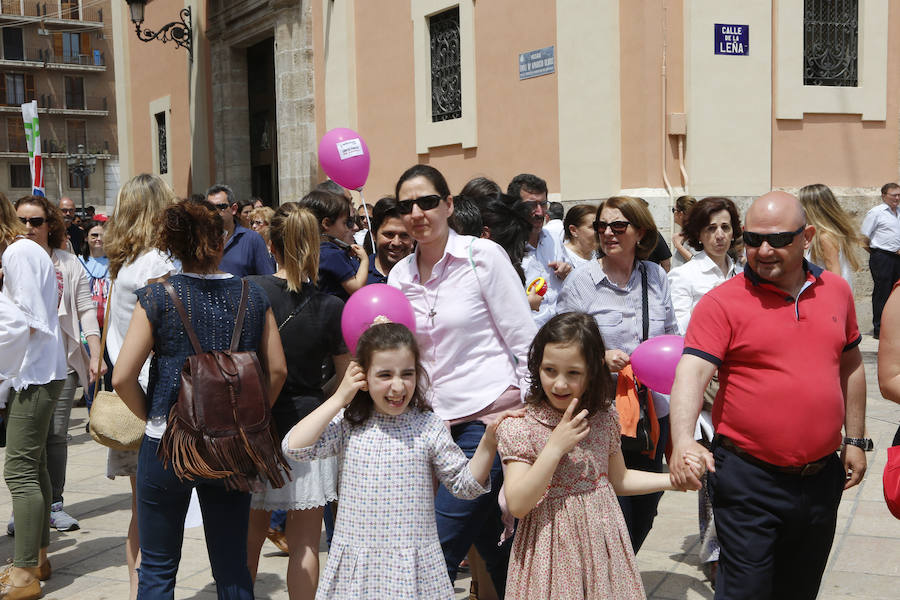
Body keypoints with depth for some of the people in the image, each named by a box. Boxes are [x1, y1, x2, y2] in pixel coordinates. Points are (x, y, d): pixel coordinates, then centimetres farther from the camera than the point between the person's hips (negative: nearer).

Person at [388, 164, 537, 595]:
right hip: (439, 421, 6)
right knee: (491, 543, 15)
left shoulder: (483, 256, -5)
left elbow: (525, 341, -6)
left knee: (439, 548, -9)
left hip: (491, 411, -6)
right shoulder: (400, 275, 10)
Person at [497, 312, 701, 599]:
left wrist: (673, 479, 5)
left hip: (602, 545, 4)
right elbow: (517, 505, -19)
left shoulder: (605, 417, 0)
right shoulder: (519, 425, -13)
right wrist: (555, 447, -24)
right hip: (552, 550, -3)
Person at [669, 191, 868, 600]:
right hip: (750, 479, -5)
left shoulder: (836, 290, 5)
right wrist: (683, 440, -38)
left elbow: (850, 366, 16)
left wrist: (854, 440, 16)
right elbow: (691, 372, -22)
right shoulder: (721, 302, -11)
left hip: (820, 478, 5)